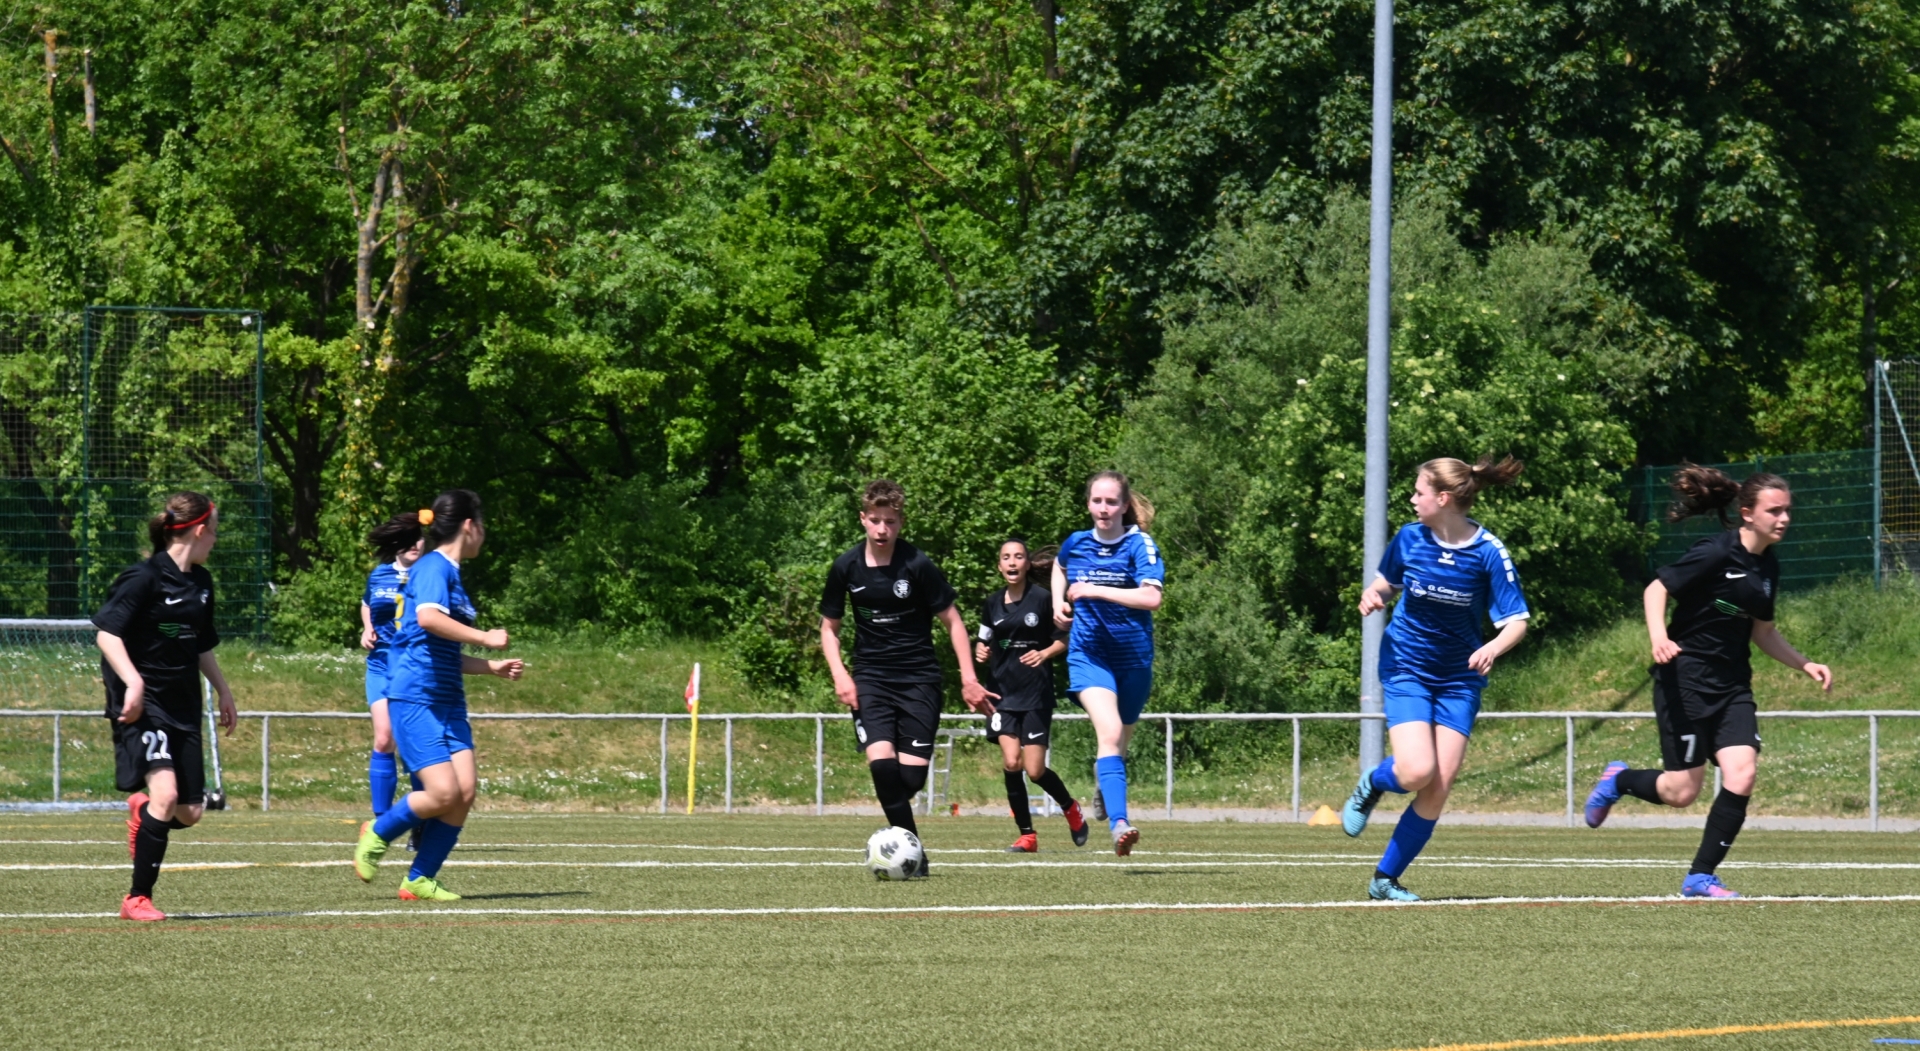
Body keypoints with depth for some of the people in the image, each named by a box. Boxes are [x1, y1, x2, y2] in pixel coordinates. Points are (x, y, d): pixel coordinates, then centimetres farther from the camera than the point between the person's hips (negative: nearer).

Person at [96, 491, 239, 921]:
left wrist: (224, 693, 26)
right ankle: (138, 899, -12)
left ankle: (141, 807, 40)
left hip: (183, 706, 7)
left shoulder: (201, 582, 13)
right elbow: (107, 633, -17)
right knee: (165, 793, -22)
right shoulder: (144, 578, -11)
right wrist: (133, 682, -29)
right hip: (144, 704, -7)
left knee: (189, 814, 4)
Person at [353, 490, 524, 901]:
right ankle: (377, 835, 10)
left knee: (465, 790, -4)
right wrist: (485, 638, -23)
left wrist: (493, 667, 24)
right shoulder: (433, 568, -9)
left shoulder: (451, 573, 19)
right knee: (444, 792, -16)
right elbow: (428, 617, -29)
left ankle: (420, 879, 5)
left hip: (448, 703, 9)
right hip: (415, 698, -9)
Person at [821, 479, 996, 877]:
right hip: (870, 678, 1)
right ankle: (912, 847, -9)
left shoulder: (918, 566, -8)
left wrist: (969, 679, -7)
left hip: (919, 679, -1)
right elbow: (829, 627, 11)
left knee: (913, 774, -9)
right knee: (881, 761, -21)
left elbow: (952, 621, -1)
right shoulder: (846, 567, -1)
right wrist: (840, 675, -5)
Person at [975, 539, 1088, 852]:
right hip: (1003, 693, 3)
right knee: (1011, 762, -12)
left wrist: (1044, 653, -16)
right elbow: (984, 641, 20)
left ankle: (1071, 808, 26)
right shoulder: (992, 603, 8)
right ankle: (1027, 835, 0)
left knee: (1034, 770, -5)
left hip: (1036, 694, -3)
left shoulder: (1043, 599, -4)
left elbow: (1063, 639, 2)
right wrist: (981, 651, -2)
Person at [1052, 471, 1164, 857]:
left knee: (1118, 744, 16)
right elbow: (1059, 567, 28)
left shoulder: (1140, 545, -11)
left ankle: (1105, 795, 49)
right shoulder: (1075, 544, 1)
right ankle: (1118, 824, -35)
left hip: (1133, 658, 0)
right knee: (1109, 732, -24)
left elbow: (1151, 597, -27)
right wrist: (1059, 603, 11)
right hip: (1089, 655, 0)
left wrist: (1093, 591, -24)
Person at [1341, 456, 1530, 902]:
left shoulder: (1488, 552, -13)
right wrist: (1372, 596, -9)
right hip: (1405, 668, 0)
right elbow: (1386, 582, 15)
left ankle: (1385, 879, 8)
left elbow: (1517, 622, -12)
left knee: (1439, 789, -6)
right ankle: (1373, 785, 15)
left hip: (1459, 678, 0)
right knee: (1417, 771, -21)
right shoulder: (1410, 538, -5)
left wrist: (1494, 648, -33)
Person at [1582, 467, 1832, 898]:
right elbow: (1656, 589, -12)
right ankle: (1619, 780, 29)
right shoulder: (1715, 554, -15)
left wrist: (1805, 664, 13)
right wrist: (1658, 637, -28)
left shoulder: (1768, 567, 9)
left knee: (1741, 773, -13)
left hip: (1732, 685, 7)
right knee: (1682, 792, -4)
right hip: (1686, 680, -7)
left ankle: (1701, 876, -2)